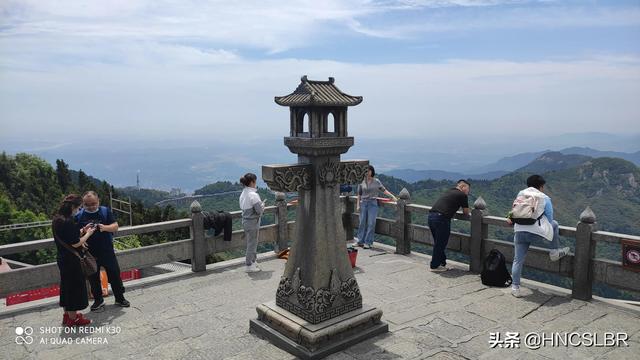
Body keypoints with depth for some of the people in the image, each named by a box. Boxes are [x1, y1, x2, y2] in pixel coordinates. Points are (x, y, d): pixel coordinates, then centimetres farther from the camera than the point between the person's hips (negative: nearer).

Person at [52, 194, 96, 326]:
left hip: (62, 259, 9)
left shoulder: (57, 219, 5)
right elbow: (75, 243, -21)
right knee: (75, 286, 4)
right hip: (72, 261, -9)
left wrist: (82, 230, 8)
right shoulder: (68, 222, -25)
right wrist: (88, 234, -8)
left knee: (66, 285, 19)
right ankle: (73, 318, 15)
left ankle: (67, 315, 32)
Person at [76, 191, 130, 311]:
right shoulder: (79, 216, -3)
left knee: (115, 275, 8)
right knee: (93, 278, 11)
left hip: (107, 251, 0)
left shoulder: (106, 211, -3)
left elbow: (115, 226, -5)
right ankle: (98, 300, 28)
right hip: (90, 254, 0)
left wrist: (105, 227, -25)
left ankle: (120, 298, 24)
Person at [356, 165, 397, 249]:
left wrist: (392, 196, -2)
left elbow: (384, 190, 8)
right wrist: (358, 205, 4)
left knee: (371, 223, -5)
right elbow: (359, 194, 10)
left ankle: (368, 242, 0)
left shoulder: (376, 181, 3)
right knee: (362, 223, 3)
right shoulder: (362, 182, 4)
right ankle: (361, 241, 11)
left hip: (373, 203, -1)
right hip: (363, 203, 1)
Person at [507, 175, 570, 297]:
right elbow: (549, 220, 11)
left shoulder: (521, 194, 16)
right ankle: (554, 252, 33)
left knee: (518, 260, 10)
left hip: (520, 231, 3)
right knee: (554, 224, 27)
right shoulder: (545, 198, 7)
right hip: (537, 233, -3)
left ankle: (515, 287, 9)